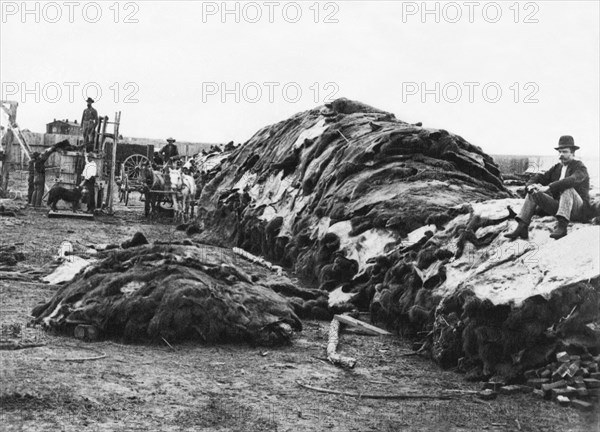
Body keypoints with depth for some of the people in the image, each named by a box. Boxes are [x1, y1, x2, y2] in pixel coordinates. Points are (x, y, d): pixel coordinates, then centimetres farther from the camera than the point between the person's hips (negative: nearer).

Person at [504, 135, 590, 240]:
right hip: (559, 208, 6)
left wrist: (548, 187, -37)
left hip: (577, 209, -6)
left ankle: (562, 226, -47)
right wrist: (530, 185, -17)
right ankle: (522, 228, -20)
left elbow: (572, 180, -30)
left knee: (567, 188, -34)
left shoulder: (579, 167, -8)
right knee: (533, 193, -6)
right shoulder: (556, 168, 14)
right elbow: (540, 178, 9)